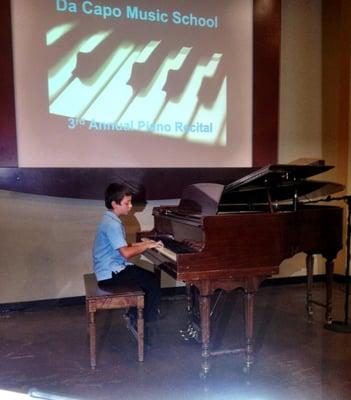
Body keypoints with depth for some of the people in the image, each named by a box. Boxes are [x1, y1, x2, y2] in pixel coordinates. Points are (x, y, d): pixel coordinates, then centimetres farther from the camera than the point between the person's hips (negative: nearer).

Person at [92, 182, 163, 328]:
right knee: (153, 281, -8)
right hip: (111, 274, -10)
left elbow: (122, 246, 15)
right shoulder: (112, 224, -23)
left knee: (147, 277, 18)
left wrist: (143, 244, 6)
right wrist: (147, 246, -15)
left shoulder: (110, 219, 9)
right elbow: (126, 253, -27)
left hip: (111, 268, 10)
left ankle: (135, 315, 24)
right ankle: (146, 324, 5)